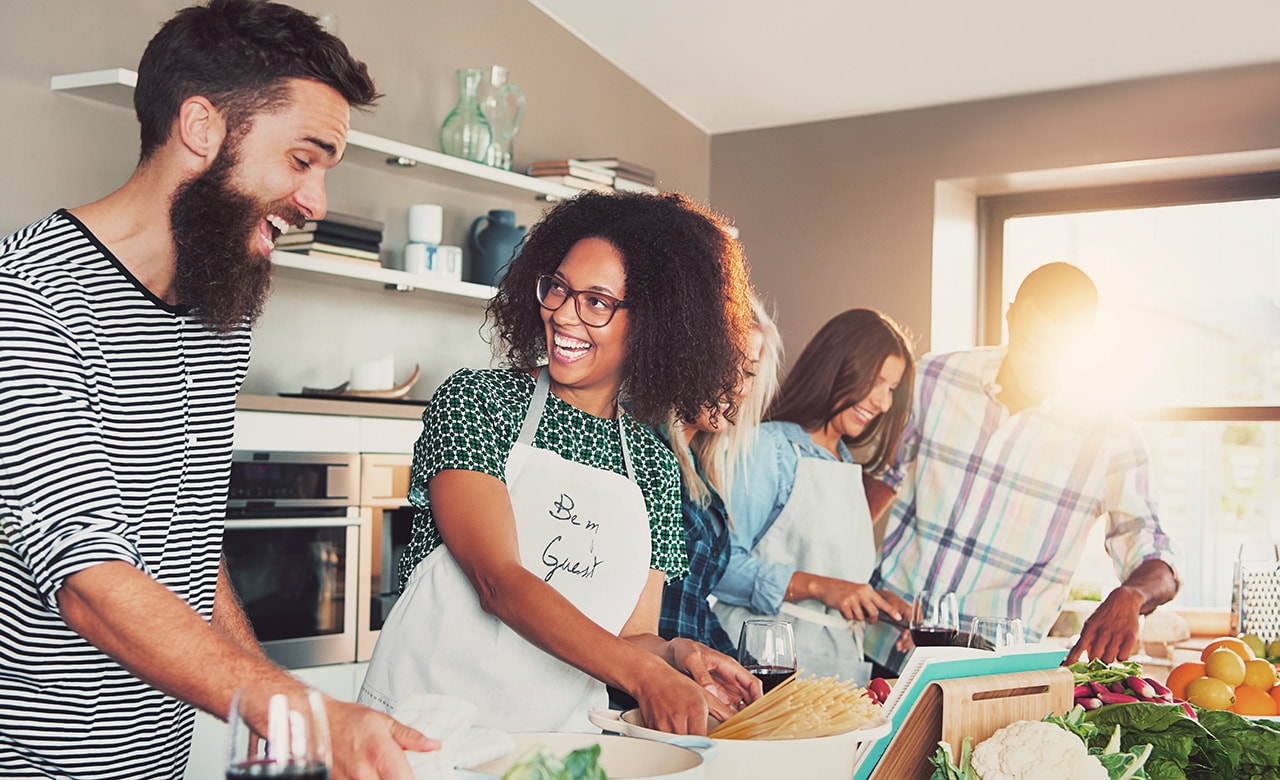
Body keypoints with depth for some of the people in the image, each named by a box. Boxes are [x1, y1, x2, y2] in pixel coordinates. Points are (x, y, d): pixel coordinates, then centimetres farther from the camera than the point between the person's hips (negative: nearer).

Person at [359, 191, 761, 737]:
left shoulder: (654, 468, 10)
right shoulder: (475, 400, -2)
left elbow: (633, 636, 10)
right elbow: (499, 580, -14)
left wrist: (677, 654, -13)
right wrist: (642, 674, -24)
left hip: (561, 735, 4)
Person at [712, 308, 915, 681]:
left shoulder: (848, 467, 22)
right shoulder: (767, 448, -4)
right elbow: (719, 561, -15)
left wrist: (877, 600, 6)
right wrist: (817, 586, -18)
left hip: (839, 664, 7)